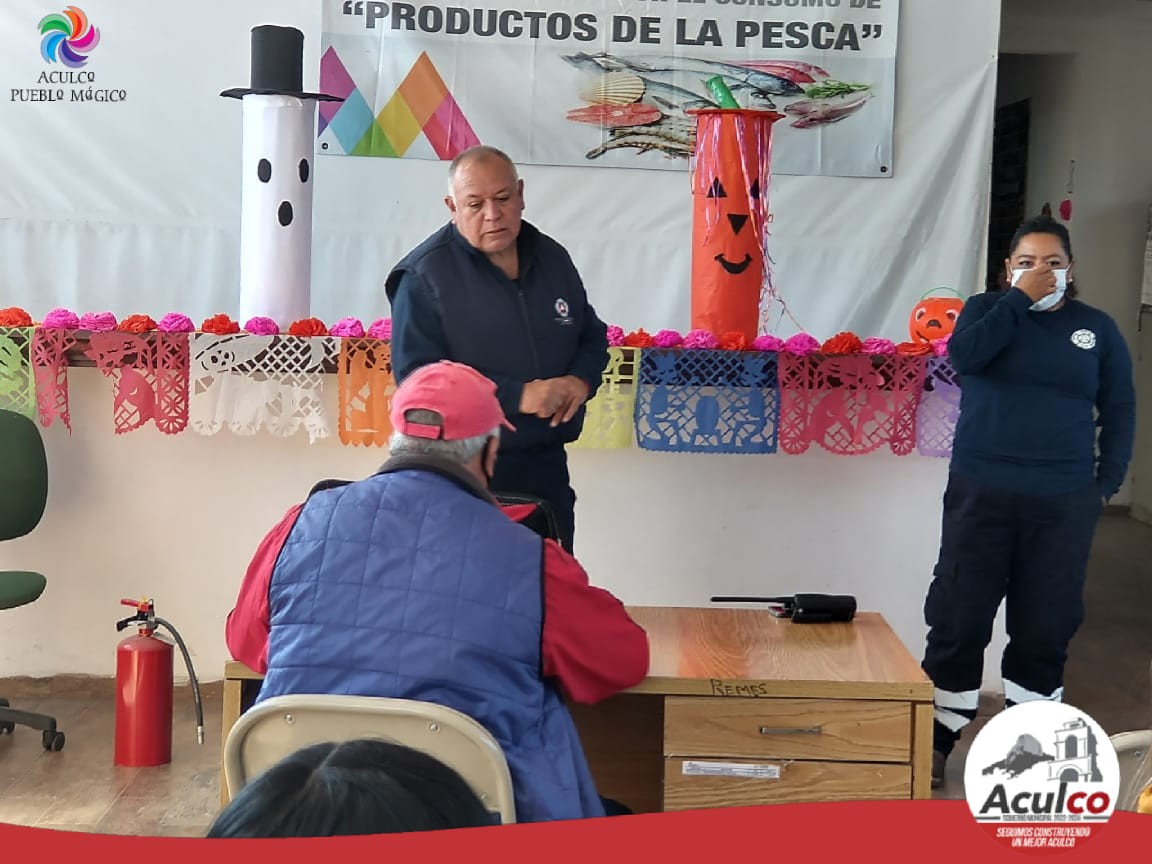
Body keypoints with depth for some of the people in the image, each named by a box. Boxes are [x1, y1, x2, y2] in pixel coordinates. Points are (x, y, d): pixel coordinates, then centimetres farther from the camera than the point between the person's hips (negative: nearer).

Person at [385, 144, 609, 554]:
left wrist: (582, 381, -6)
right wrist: (518, 396, -24)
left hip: (546, 466, 6)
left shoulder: (552, 258, 8)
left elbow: (593, 336, 19)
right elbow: (417, 377, -18)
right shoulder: (424, 277, -10)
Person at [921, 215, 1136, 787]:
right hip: (981, 493, -1)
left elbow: (1120, 411, 9)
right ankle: (936, 738, 11)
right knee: (959, 617, 0)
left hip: (1064, 503, 1)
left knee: (1045, 624, 7)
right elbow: (962, 356, -16)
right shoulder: (987, 308, 6)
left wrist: (1107, 484, 1)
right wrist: (1020, 298, -13)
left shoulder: (1097, 328, 8)